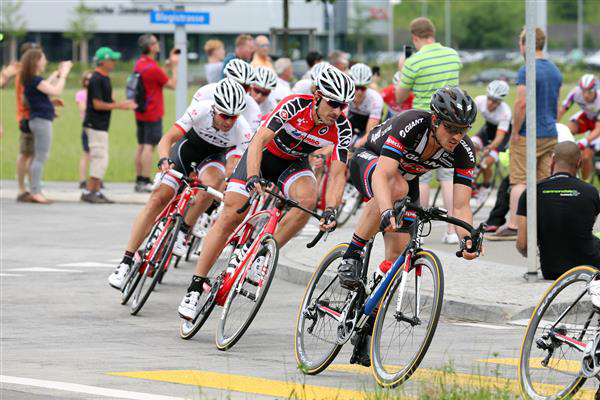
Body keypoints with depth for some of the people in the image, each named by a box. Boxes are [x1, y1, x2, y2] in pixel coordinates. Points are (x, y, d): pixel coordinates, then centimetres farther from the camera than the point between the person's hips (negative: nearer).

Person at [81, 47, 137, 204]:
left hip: (101, 125, 10)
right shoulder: (96, 79, -16)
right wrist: (119, 105, -16)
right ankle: (88, 192, -10)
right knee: (100, 158, -11)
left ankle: (97, 191, 15)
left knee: (100, 159, 11)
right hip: (95, 125, -10)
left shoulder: (105, 78, 14)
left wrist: (123, 104, 5)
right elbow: (97, 104, -21)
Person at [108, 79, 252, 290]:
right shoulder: (201, 110, -32)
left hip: (213, 158, 0)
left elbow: (233, 171, -35)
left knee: (212, 182, -35)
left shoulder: (243, 132, -31)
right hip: (187, 149, 0)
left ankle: (183, 231, -13)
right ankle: (126, 261, -9)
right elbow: (166, 140, -31)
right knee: (158, 199, -14)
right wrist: (164, 160, -51)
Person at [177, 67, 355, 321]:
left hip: (293, 164, 2)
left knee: (308, 199, -31)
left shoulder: (341, 128, -23)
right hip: (263, 156, -2)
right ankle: (196, 287, -4)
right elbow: (259, 141, -37)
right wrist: (253, 178, -52)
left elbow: (337, 173, -25)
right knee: (230, 217, -12)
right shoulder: (295, 105, -31)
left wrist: (330, 210, -41)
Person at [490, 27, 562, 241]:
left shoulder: (527, 71, -15)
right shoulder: (555, 70, 12)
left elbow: (522, 103, -21)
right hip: (550, 135, 7)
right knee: (545, 181, 9)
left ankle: (512, 226, -9)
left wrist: (515, 132, -13)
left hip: (528, 135, -7)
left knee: (519, 180, -6)